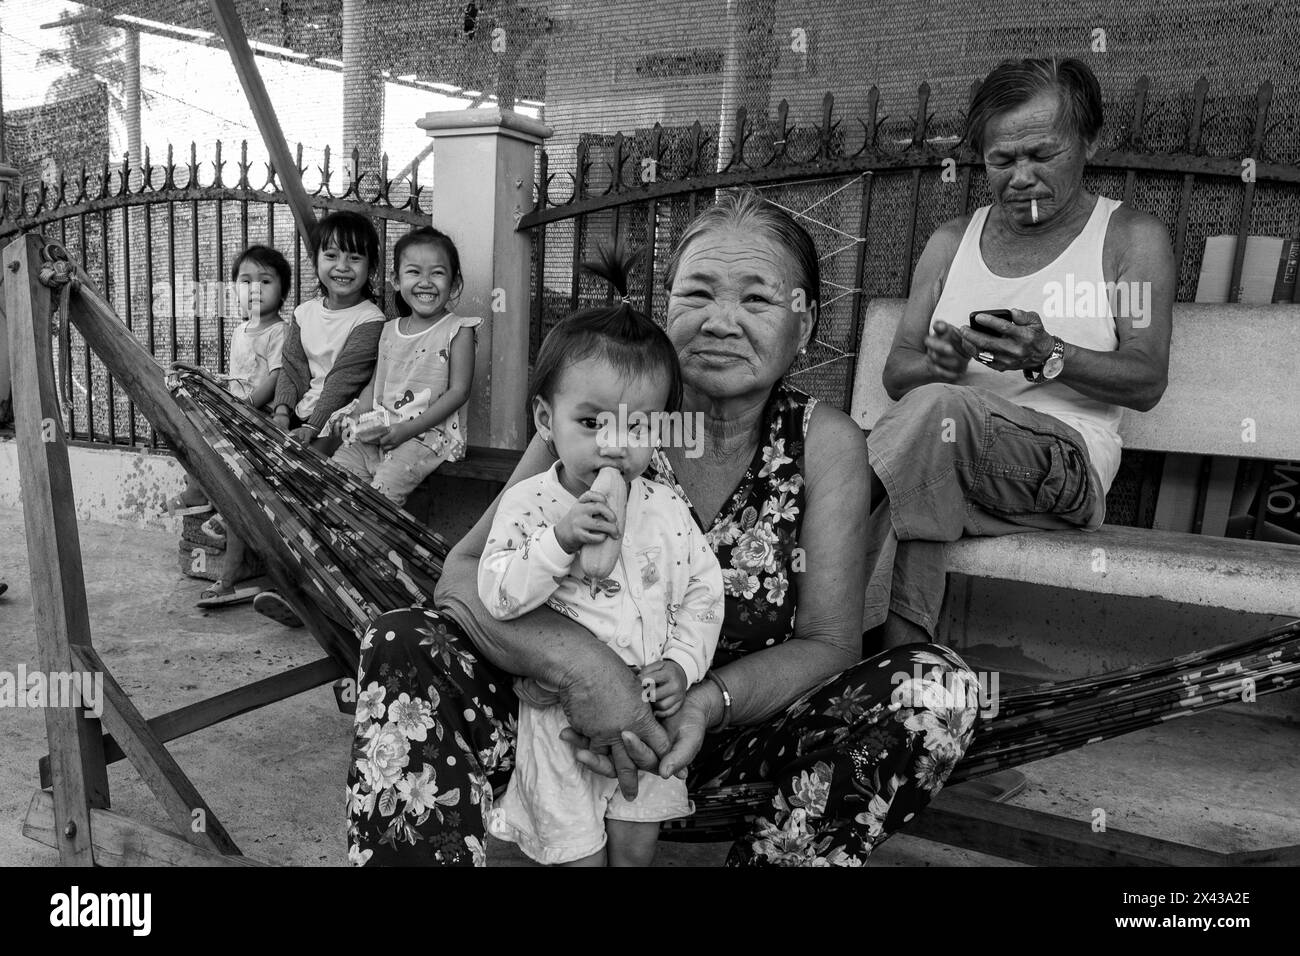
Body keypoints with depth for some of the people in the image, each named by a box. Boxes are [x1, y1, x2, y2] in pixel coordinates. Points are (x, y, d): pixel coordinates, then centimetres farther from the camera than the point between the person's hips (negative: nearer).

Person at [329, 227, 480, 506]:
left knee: (384, 488, -26)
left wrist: (407, 429, -16)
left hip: (428, 433, -6)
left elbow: (458, 392, -10)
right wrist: (359, 415, -3)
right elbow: (375, 383, 20)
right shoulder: (390, 331, 14)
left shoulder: (457, 331, -4)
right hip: (378, 429, 6)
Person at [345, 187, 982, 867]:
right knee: (402, 645, -22)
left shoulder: (824, 444, -10)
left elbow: (828, 643, -10)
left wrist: (708, 703, -29)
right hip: (580, 721, -1)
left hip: (732, 729, 2)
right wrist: (576, 659, -35)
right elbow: (463, 573, -16)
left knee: (937, 688, -20)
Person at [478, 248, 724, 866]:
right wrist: (559, 542, -31)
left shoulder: (667, 512, -5)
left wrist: (682, 664, -12)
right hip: (563, 714, -2)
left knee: (637, 846, 14)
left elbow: (703, 593, 1)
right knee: (580, 853, 7)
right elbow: (496, 597, -19)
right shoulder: (528, 504, -12)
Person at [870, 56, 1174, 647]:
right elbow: (896, 374, 14)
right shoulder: (951, 242, 20)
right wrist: (938, 365, -11)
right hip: (949, 449, 3)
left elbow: (1147, 382, 2)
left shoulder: (1131, 238, 12)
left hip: (1066, 459, -3)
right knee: (906, 499, -34)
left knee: (937, 408, -35)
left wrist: (1047, 355, -17)